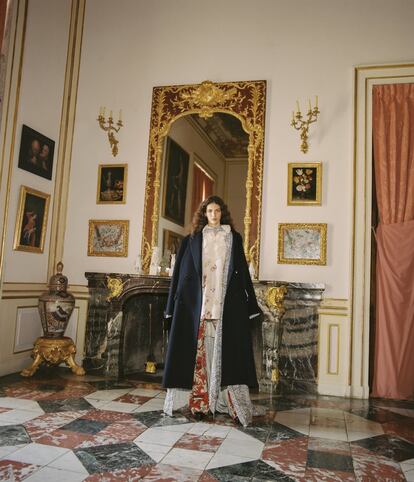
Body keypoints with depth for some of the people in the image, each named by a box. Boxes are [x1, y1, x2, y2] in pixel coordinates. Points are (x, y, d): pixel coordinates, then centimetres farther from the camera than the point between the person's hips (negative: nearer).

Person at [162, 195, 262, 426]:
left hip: (227, 304, 0)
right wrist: (178, 301, 2)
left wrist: (250, 304, 5)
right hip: (199, 303, 1)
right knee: (200, 351, 1)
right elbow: (184, 273, 8)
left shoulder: (234, 238, 10)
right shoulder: (194, 239, 9)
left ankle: (234, 403, 2)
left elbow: (243, 272, 9)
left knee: (227, 351, -2)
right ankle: (200, 401, 9)